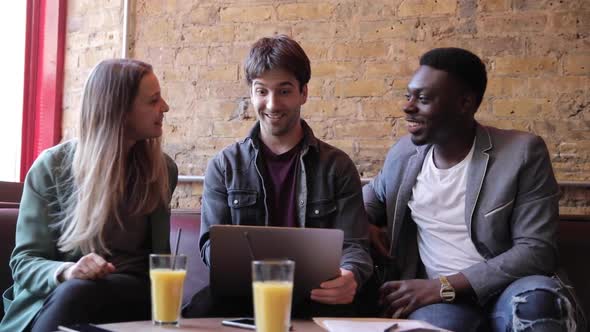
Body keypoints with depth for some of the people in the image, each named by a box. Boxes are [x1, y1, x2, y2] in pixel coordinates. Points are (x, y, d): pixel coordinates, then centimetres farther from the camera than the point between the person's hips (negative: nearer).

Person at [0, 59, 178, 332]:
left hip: (130, 291, 1)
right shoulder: (52, 166, 0)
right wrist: (66, 271, -24)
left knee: (77, 293, -34)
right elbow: (25, 260, -3)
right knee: (72, 287, -37)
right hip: (50, 296, 0)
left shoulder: (161, 170, 7)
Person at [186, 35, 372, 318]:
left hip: (317, 294, 0)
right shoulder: (224, 166, 10)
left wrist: (350, 276, -26)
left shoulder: (337, 167, 8)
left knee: (344, 313, -35)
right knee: (201, 309, -34)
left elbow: (353, 245, 2)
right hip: (244, 292, 0)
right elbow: (211, 243, 4)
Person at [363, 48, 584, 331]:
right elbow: (373, 194, 29)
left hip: (507, 289, -1)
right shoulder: (403, 152, 8)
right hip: (433, 295, 2)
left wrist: (443, 286, -22)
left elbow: (537, 251, -13)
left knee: (535, 296, -37)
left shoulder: (523, 152, -8)